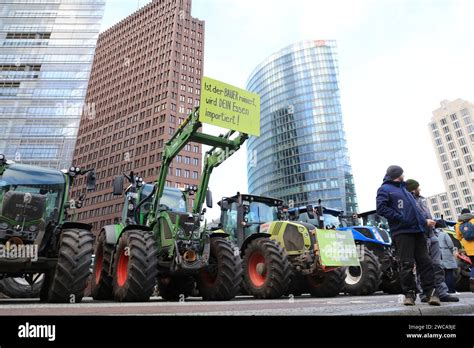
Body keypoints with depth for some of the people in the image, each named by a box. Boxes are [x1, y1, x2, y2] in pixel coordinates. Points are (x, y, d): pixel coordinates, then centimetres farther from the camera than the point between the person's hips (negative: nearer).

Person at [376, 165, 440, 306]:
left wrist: (425, 221, 17)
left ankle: (431, 292, 5)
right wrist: (401, 218, -16)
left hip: (418, 231, 7)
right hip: (402, 232, -7)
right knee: (407, 264, -6)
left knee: (425, 262, 1)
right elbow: (381, 208, -12)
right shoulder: (385, 189, 2)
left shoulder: (404, 189, 28)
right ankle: (409, 293, 2)